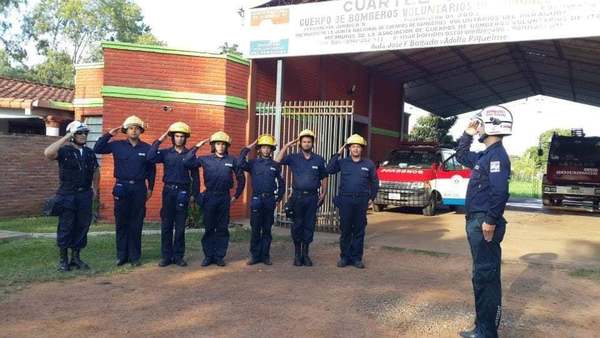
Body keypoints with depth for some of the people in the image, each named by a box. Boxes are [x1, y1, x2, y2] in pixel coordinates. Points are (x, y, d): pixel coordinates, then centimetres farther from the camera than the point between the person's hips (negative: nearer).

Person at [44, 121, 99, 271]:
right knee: (65, 228, 1)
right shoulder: (64, 151, -4)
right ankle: (63, 260, 11)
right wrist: (66, 137, -21)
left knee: (82, 227, 8)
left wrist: (95, 189, 20)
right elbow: (48, 153, -26)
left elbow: (95, 171, 25)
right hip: (67, 195, -5)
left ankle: (76, 257, 19)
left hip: (85, 195, 5)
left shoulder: (89, 153, 12)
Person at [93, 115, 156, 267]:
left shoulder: (147, 148, 3)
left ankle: (135, 256, 12)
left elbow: (151, 169, 8)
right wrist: (109, 134, -4)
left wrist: (150, 188, 7)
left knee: (136, 224, 4)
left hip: (139, 188, 0)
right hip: (122, 187, 0)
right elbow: (97, 149, 1)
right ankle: (122, 255, 14)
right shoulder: (117, 145, 3)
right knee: (121, 223, 5)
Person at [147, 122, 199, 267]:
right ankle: (166, 256, 12)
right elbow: (150, 157, -14)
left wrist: (195, 194, 0)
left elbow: (195, 176, 5)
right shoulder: (165, 153, 4)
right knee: (166, 225, 4)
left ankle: (178, 256, 14)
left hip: (183, 192, 0)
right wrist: (159, 141, -10)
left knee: (180, 226, 5)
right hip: (168, 191, 1)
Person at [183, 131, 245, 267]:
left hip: (224, 198, 1)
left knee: (222, 228, 5)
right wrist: (196, 147, -11)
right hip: (209, 197, 0)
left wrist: (236, 196, 8)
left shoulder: (232, 160, 2)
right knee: (209, 228, 5)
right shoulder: (205, 159, 0)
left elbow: (241, 178, 9)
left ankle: (220, 256, 14)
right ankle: (208, 256, 15)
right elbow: (187, 162, -10)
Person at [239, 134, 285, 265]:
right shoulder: (253, 163, 3)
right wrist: (248, 148, -11)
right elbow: (240, 163, -16)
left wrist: (278, 198, 6)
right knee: (255, 229, 2)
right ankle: (255, 255, 11)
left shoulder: (275, 165, 8)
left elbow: (281, 183, 13)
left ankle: (265, 255, 14)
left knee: (267, 230, 7)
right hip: (256, 199, -1)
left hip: (270, 200, 1)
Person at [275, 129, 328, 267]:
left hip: (312, 197, 1)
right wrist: (287, 146, -11)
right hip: (297, 196, -1)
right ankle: (297, 254, 13)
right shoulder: (293, 158, 3)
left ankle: (305, 253, 15)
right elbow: (277, 161, -11)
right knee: (297, 225, 2)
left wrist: (323, 194, 5)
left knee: (309, 225, 4)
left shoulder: (319, 160, 8)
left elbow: (324, 178, 13)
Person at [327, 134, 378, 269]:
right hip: (345, 200, 0)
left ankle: (357, 258, 13)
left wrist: (372, 198, 6)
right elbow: (329, 170, -7)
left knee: (359, 230, 5)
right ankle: (344, 257, 14)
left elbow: (374, 182, 12)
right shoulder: (342, 162, 6)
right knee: (345, 230, 4)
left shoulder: (369, 164, 7)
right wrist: (337, 154, -5)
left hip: (361, 201, 0)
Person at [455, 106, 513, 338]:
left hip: (484, 224, -10)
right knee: (481, 277, 15)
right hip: (476, 222, 10)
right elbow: (461, 156, 34)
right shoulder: (485, 155, 16)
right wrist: (467, 134, 22)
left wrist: (491, 221, -26)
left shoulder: (497, 155, -13)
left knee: (487, 277, -5)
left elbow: (499, 191, -23)